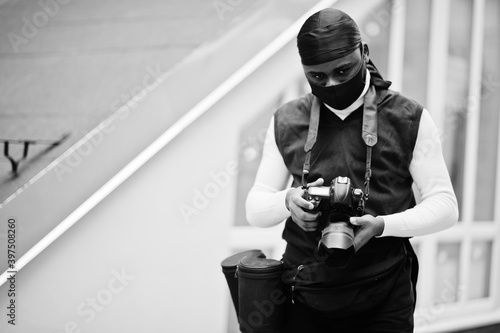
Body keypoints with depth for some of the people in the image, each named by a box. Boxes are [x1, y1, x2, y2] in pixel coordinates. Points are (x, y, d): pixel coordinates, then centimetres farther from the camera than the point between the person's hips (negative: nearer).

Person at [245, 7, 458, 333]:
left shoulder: (410, 119, -1)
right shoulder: (286, 122, 5)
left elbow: (444, 205, -3)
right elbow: (255, 208, 8)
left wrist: (382, 225, -20)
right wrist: (288, 201, -15)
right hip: (304, 298, 2)